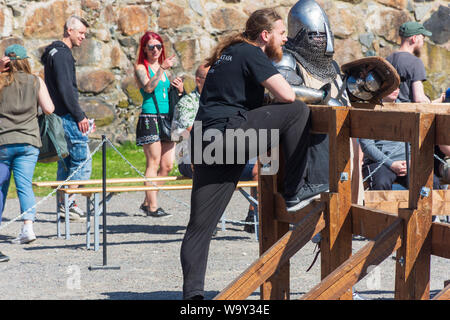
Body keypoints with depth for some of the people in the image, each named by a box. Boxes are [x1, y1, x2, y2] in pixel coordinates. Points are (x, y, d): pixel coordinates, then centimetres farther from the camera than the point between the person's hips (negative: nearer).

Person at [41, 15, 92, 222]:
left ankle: (63, 204, 13)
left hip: (59, 117, 10)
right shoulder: (61, 54, -11)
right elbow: (65, 89, -18)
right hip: (66, 116, -10)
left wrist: (80, 115, 22)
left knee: (66, 161, 12)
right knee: (83, 158, -9)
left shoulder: (56, 52, 21)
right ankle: (68, 202, -10)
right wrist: (79, 116, -16)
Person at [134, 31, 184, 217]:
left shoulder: (165, 69, 19)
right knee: (153, 163, -9)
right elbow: (148, 87, -18)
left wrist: (179, 90, 5)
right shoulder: (141, 67, 0)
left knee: (168, 165, 3)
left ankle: (147, 202, 13)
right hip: (149, 117, -7)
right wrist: (161, 68, -26)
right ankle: (152, 207, -7)